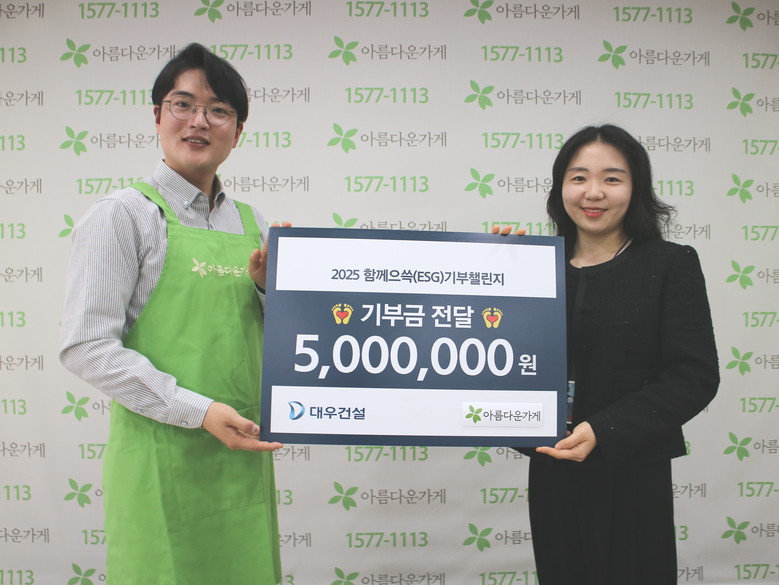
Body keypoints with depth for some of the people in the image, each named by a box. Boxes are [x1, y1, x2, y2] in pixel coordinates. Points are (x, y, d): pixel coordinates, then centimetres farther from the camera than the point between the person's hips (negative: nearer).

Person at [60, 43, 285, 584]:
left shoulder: (250, 221, 11)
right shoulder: (124, 214, -6)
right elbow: (86, 347, -13)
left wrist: (268, 286, -4)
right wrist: (198, 411, -19)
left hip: (243, 454, 6)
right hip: (164, 458, -5)